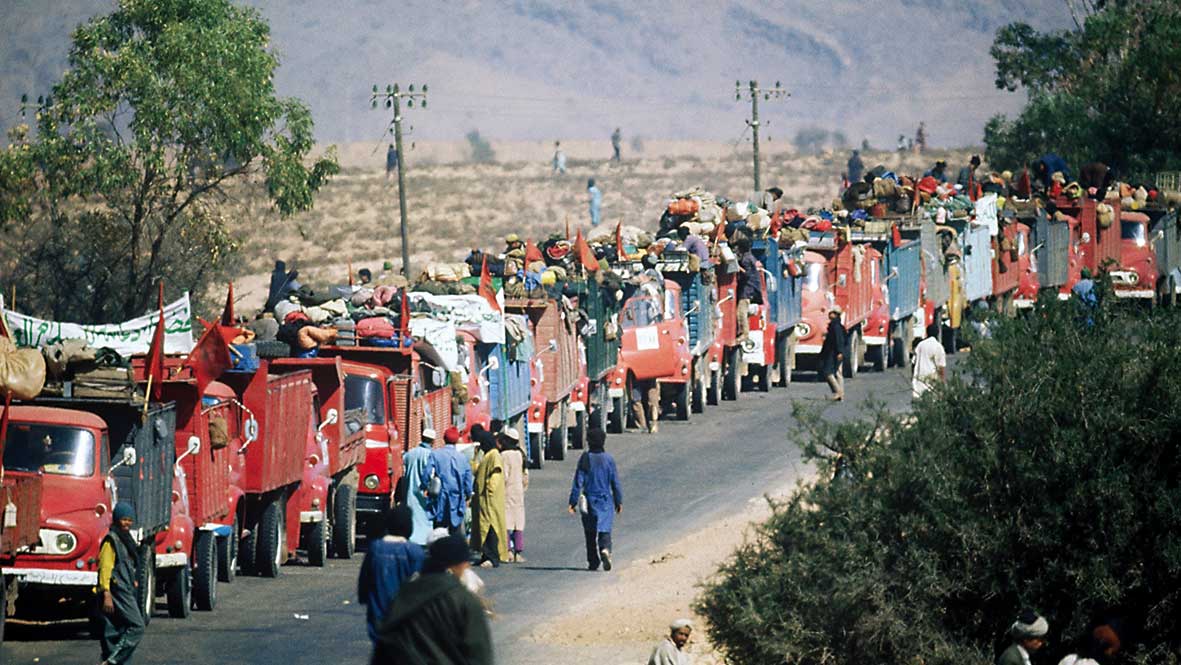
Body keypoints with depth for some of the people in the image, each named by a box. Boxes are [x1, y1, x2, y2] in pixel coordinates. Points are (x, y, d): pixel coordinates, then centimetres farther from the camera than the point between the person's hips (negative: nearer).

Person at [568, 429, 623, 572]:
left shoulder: (585, 459, -6)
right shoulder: (609, 459, -2)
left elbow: (578, 481, -7)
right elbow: (616, 482, 3)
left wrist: (573, 501, -2)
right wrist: (619, 501, 12)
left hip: (589, 500, 0)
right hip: (605, 501, 0)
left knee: (590, 533, 11)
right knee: (604, 529, 0)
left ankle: (593, 562, 14)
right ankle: (605, 549, -29)